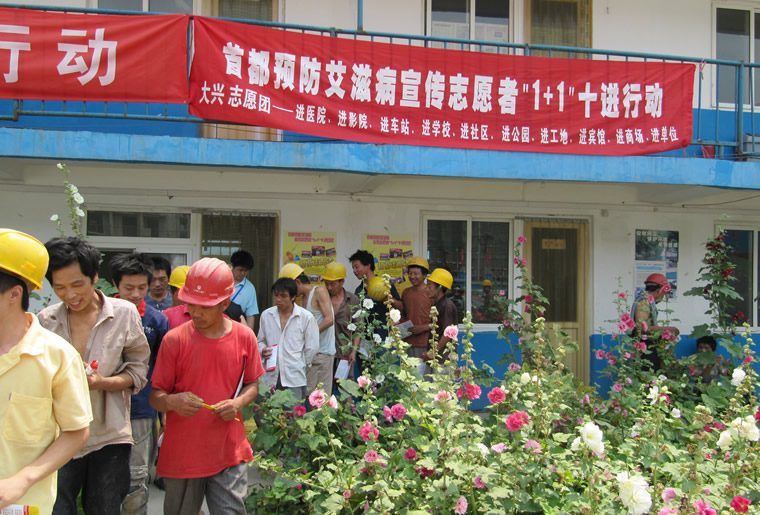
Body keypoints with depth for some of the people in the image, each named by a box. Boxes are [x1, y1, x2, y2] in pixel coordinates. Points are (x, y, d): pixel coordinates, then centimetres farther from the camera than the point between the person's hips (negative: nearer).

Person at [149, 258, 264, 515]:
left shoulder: (244, 337, -2)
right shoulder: (174, 339, -7)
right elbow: (155, 396, -3)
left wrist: (238, 402, -11)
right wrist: (172, 402, -25)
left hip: (229, 453, 1)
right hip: (182, 454, 0)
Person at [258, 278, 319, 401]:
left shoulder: (306, 317, -3)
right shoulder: (266, 315, 7)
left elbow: (312, 348, 3)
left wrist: (300, 365, 8)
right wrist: (262, 351, -2)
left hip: (295, 378, -3)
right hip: (270, 377, 3)